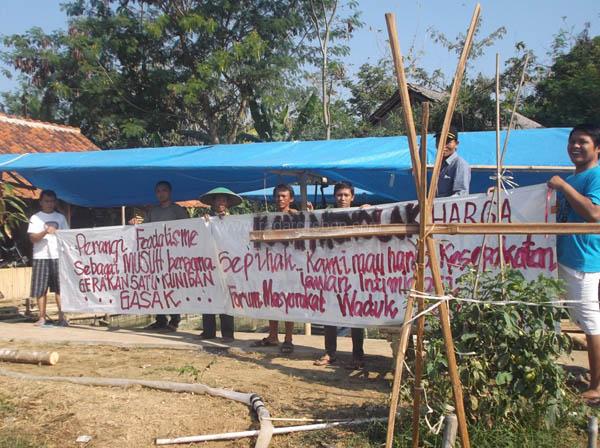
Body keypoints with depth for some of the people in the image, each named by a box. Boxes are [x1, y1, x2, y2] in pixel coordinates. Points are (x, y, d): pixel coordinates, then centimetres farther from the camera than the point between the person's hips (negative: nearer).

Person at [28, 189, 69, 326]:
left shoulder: (60, 217, 14)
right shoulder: (35, 218, 6)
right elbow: (33, 238, -4)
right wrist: (45, 232, -19)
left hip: (58, 257, 1)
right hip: (41, 257, -1)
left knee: (60, 288, -2)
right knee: (40, 289, -1)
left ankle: (62, 317, 0)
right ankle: (42, 317, 6)